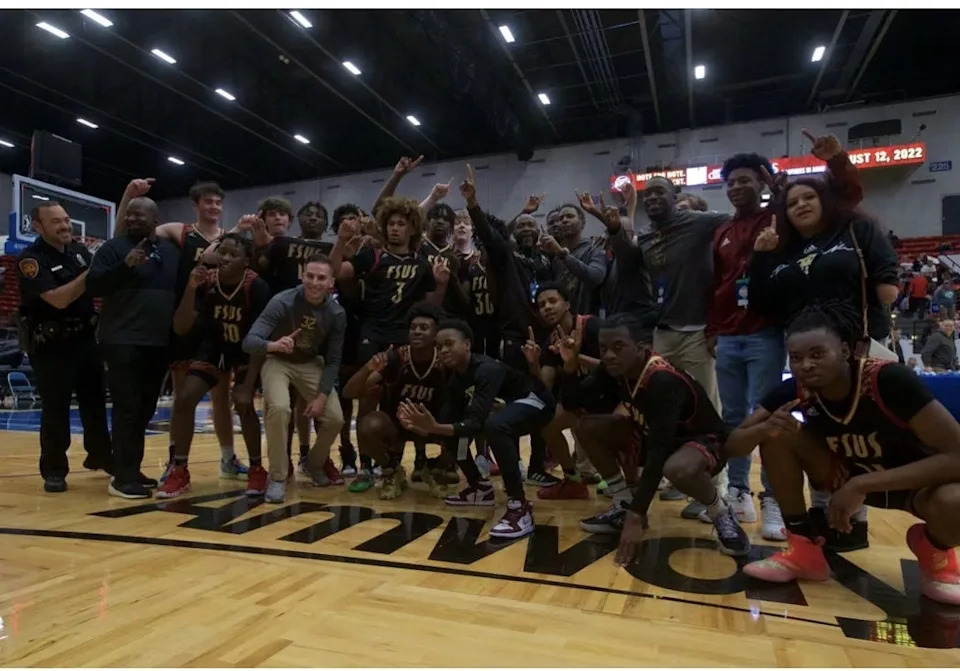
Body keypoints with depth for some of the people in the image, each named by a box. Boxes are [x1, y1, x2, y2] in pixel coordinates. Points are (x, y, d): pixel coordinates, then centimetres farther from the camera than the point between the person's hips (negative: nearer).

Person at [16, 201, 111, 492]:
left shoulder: (79, 250, 6)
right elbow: (59, 299, -24)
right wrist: (92, 271, -24)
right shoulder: (30, 259, -13)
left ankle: (99, 456, 29)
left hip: (86, 338, 6)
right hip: (52, 345, -6)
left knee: (95, 400, 13)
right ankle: (54, 470, 13)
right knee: (55, 409, -1)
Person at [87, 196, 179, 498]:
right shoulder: (113, 248, 0)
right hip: (123, 341, -5)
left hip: (160, 342, 5)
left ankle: (132, 471, 21)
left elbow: (180, 289, 19)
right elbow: (93, 286, -9)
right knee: (127, 408, -7)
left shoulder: (171, 250, 14)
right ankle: (122, 477, 0)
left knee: (145, 409, 10)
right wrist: (125, 265, -22)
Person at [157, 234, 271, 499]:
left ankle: (257, 470, 1)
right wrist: (190, 289, -35)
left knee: (243, 404, -20)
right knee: (184, 399, -9)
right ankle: (179, 472, 6)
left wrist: (247, 386, -30)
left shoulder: (257, 287, -27)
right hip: (214, 348, 4)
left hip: (247, 351, -3)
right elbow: (180, 329, -22)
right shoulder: (205, 282, -18)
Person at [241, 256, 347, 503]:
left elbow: (333, 360, -8)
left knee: (335, 419, -11)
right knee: (280, 408, -31)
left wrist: (322, 397, -18)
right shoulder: (282, 302, -25)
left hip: (312, 364, 3)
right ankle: (277, 477, -10)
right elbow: (248, 342, -30)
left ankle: (315, 462, 22)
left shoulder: (337, 313, -15)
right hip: (278, 362, -3)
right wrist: (272, 345, -53)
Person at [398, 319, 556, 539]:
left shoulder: (488, 369, -31)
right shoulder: (456, 378, -6)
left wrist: (435, 427, -52)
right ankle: (480, 488, 17)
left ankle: (520, 509, -29)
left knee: (494, 425, -38)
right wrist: (418, 426, -28)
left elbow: (476, 423, -40)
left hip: (534, 402, -9)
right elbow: (447, 422, -10)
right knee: (453, 427, 0)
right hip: (508, 405, 9)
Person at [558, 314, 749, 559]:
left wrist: (636, 517, -39)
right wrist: (570, 365, -27)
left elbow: (658, 453, -38)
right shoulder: (612, 369, -13)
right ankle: (624, 504, 2)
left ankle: (722, 515, -8)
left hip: (703, 440, -7)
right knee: (589, 427, -13)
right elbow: (572, 404, -8)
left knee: (678, 468, -42)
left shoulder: (664, 381, -35)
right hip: (652, 434, 7)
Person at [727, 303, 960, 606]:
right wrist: (766, 428, -39)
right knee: (778, 436, -22)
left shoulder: (890, 380, -32)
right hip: (851, 475, 3)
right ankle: (804, 548, -8)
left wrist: (862, 485, -37)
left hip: (918, 479, -3)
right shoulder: (795, 391, -20)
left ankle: (935, 552, 0)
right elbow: (733, 444, -16)